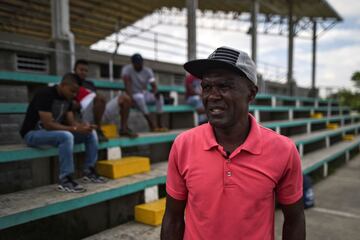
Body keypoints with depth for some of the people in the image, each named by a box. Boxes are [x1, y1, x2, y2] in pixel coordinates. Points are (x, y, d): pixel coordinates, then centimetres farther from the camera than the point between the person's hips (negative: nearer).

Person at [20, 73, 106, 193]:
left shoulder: (67, 98, 2)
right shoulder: (45, 94, -23)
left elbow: (71, 121, -1)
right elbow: (48, 124, -29)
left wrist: (83, 126, -23)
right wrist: (75, 129, -30)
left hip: (56, 131, 8)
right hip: (33, 133, -8)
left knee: (91, 133, -5)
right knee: (67, 136, -38)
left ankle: (89, 172, -1)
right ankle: (64, 180, -28)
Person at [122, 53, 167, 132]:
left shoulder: (148, 70, 1)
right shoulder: (127, 69, -10)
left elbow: (154, 86, -6)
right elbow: (127, 84, -23)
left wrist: (155, 92, -30)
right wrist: (130, 97, -36)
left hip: (145, 94, 4)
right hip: (134, 95, -4)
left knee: (160, 97, -24)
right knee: (140, 97, -38)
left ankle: (160, 125, -30)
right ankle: (152, 125, -37)